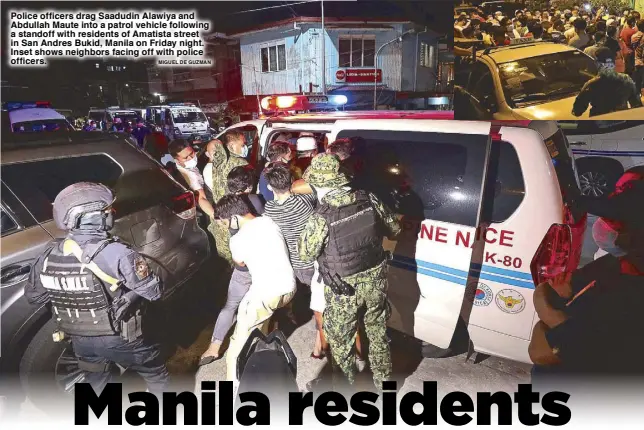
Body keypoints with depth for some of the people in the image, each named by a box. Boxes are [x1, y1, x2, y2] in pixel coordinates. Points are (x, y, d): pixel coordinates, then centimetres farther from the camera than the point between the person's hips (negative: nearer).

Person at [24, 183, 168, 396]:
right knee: (156, 374, 19)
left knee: (95, 383, 28)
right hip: (119, 338, -5)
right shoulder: (114, 253, -28)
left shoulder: (48, 255, -8)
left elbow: (33, 296, 8)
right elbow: (153, 291, -20)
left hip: (80, 340, 5)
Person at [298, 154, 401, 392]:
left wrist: (309, 230, 5)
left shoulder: (321, 218, -25)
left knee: (340, 338, 19)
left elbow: (305, 254, -11)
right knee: (377, 331, 25)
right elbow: (393, 229, 4)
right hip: (375, 281, 5)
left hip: (343, 289, -4)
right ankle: (383, 378, 44)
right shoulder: (370, 200, -12)